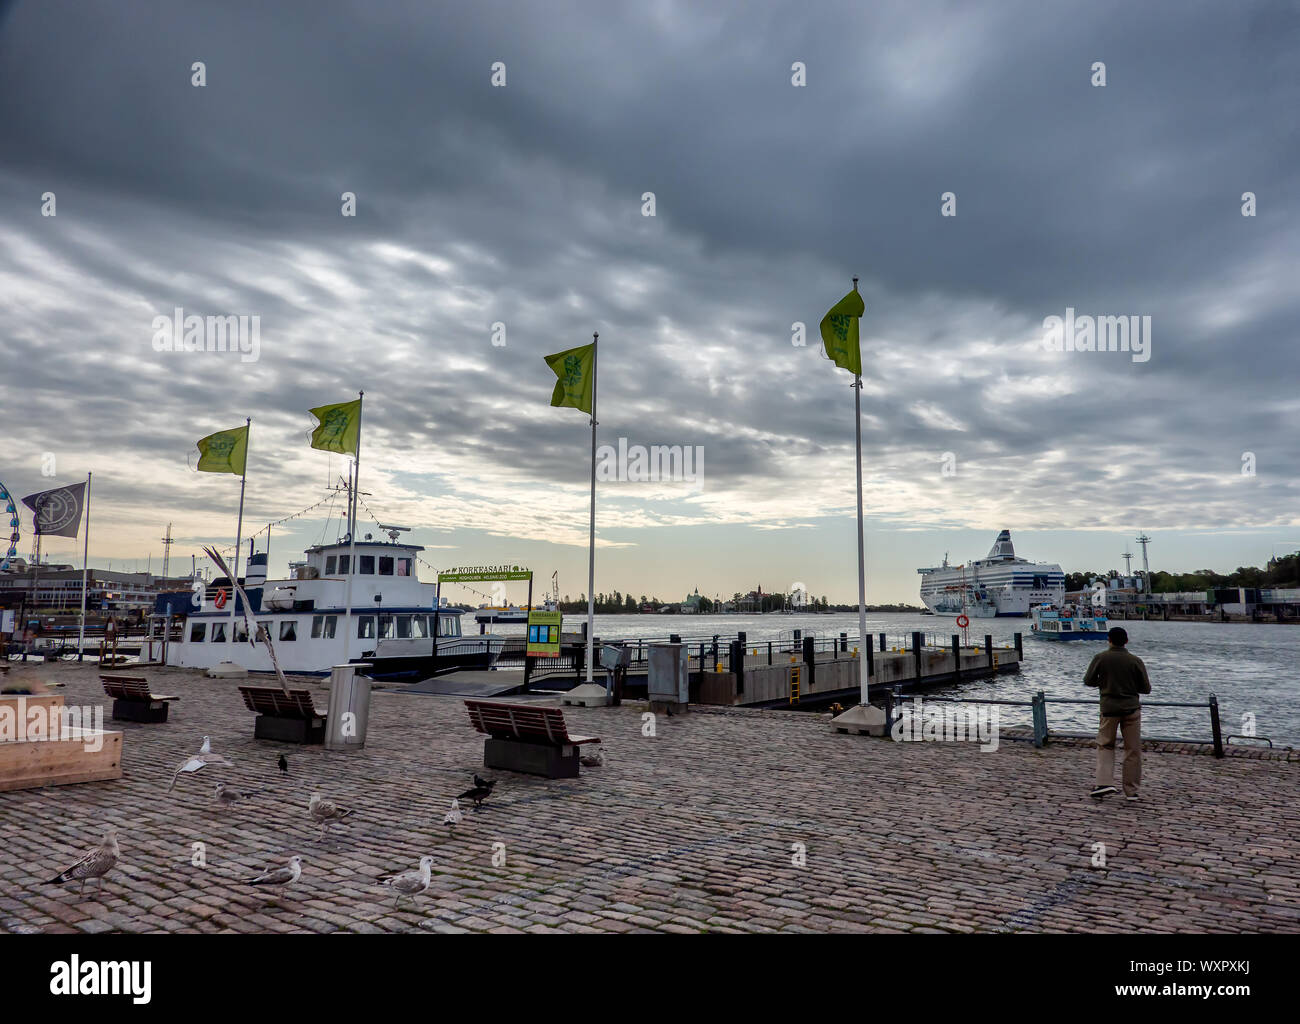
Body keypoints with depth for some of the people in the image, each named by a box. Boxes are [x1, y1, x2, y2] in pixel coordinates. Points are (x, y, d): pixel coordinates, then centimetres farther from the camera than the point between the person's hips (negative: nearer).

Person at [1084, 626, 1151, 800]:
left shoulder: (1101, 658, -6)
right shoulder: (1135, 661, -5)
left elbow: (1088, 681, -1)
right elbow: (1146, 688, 0)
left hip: (1109, 708, 0)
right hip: (1132, 708, 0)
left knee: (1105, 746, 13)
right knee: (1132, 750, 9)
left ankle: (1105, 782, -3)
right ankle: (1131, 790, 12)